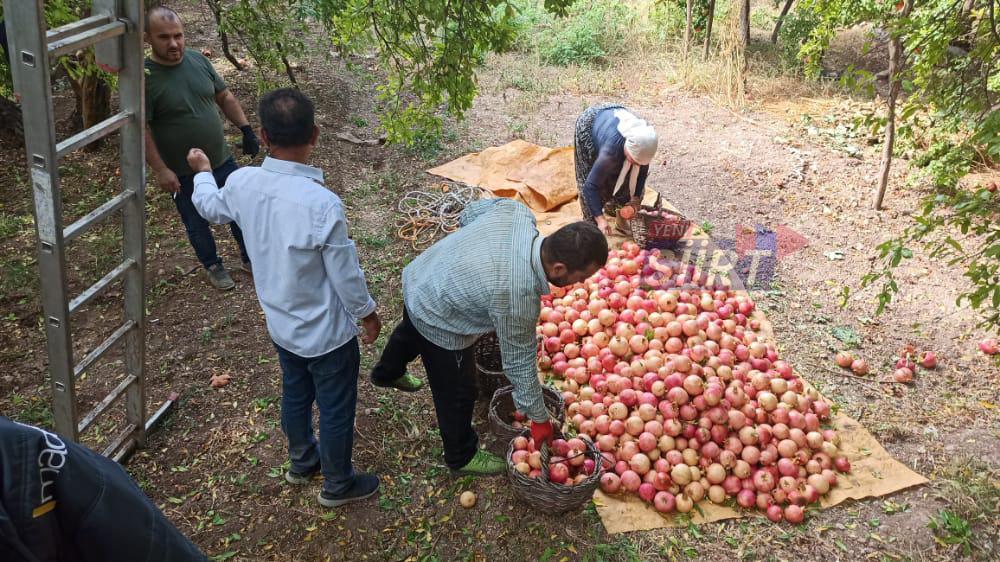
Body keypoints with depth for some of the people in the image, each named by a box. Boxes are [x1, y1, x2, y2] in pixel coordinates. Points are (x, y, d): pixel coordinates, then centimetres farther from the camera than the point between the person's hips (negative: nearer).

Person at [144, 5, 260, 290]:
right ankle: (213, 266, 38)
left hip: (222, 160, 4)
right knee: (197, 223, 14)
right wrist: (160, 170, -21)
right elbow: (140, 129, -18)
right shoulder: (144, 77, -19)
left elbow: (225, 96, 7)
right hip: (183, 173, -4)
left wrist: (246, 128, -1)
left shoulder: (198, 60, -4)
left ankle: (249, 258, 38)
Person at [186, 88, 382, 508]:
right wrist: (368, 313, -3)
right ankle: (338, 484, 38)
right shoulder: (322, 203, -34)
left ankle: (301, 462, 52)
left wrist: (202, 171, 32)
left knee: (295, 394, 29)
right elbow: (345, 273, -22)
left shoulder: (241, 183, -15)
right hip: (326, 332, -6)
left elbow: (210, 207, 11)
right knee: (336, 409, 16)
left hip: (280, 324, 6)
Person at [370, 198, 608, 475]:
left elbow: (470, 213, -3)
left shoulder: (516, 211, -24)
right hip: (437, 322, -8)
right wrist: (540, 418, -9)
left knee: (411, 333, 39)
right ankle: (462, 457, 42)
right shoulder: (517, 297, -39)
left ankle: (387, 372, 71)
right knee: (457, 394, 15)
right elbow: (519, 364, -25)